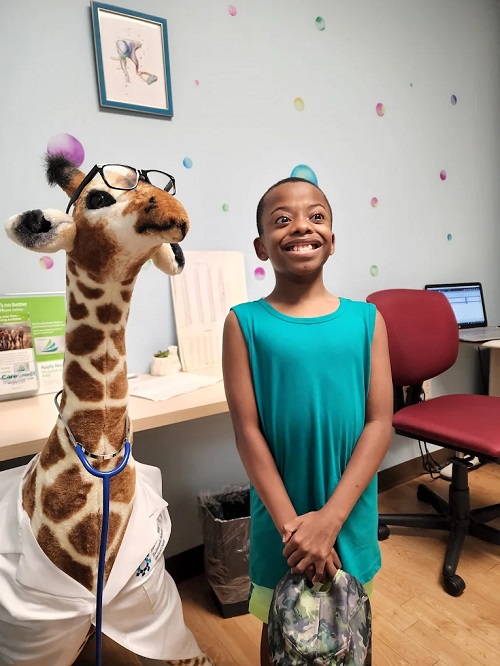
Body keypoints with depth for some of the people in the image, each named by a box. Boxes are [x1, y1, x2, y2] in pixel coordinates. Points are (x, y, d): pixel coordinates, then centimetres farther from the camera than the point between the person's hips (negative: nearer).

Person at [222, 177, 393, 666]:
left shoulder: (366, 319, -7)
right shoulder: (245, 323, -11)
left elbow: (380, 423, -9)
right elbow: (247, 431, -12)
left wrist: (330, 517, -15)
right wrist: (291, 524, -14)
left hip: (349, 513, 2)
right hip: (281, 517, -1)